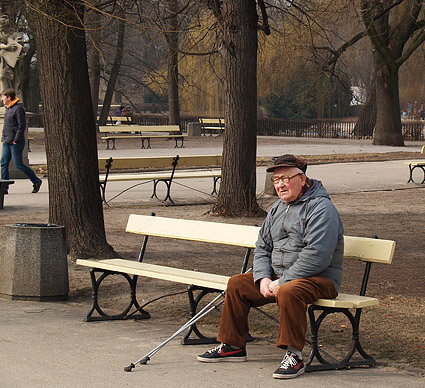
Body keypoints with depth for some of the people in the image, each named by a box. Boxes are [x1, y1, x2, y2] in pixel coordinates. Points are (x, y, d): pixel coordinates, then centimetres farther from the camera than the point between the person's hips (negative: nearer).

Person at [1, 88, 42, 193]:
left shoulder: (18, 109, -13)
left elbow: (22, 125, -17)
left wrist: (16, 140, -19)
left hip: (16, 143, -9)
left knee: (18, 164, -5)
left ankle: (36, 181, 9)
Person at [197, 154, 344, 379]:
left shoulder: (320, 208, -14)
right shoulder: (278, 207, 14)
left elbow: (316, 257, -25)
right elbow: (262, 248, 16)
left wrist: (281, 282, -22)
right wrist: (263, 278, -4)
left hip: (319, 278, -9)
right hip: (278, 276, 9)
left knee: (289, 292, -38)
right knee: (237, 284, 1)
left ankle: (294, 356, -28)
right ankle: (233, 346, 11)